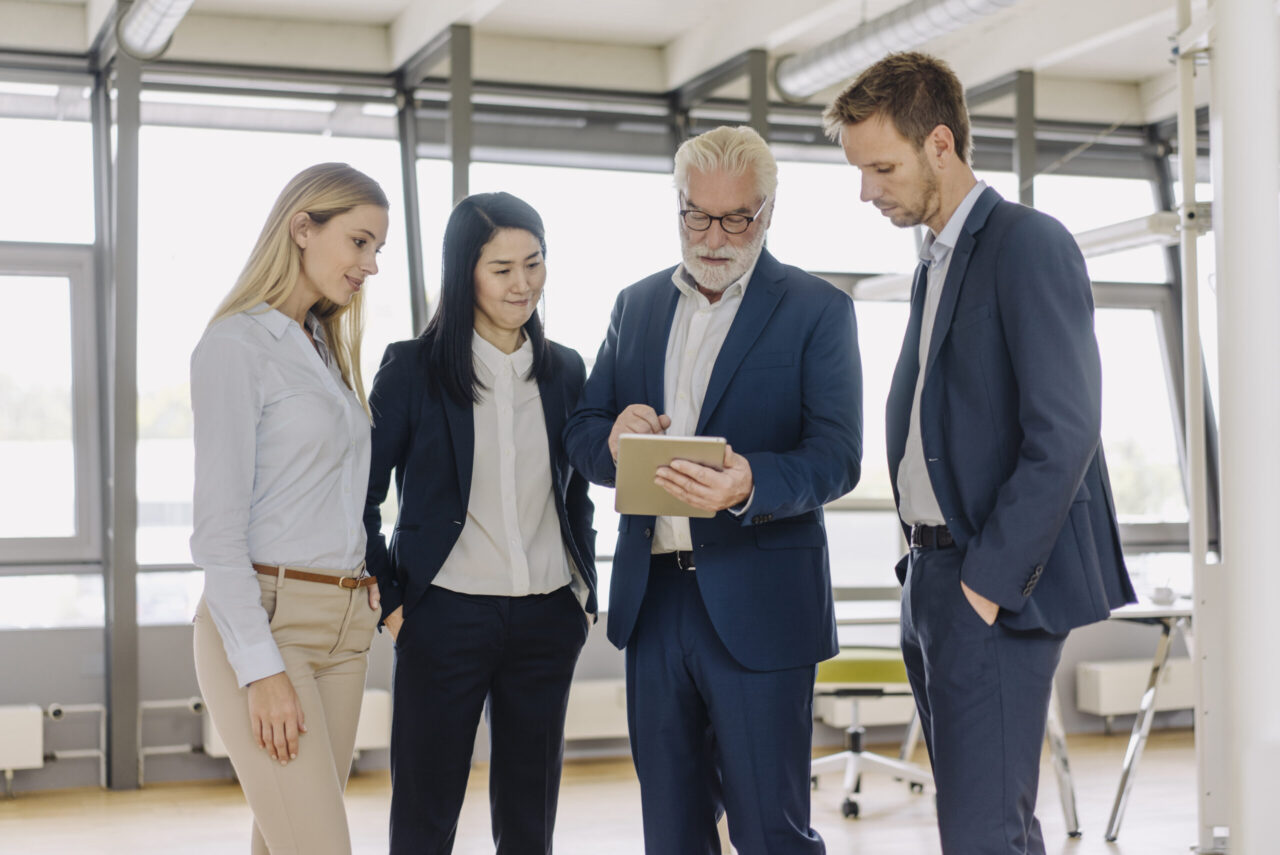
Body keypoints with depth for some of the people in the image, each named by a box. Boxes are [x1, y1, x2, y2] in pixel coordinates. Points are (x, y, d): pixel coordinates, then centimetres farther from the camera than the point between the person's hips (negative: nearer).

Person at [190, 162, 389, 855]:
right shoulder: (235, 346, -8)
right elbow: (218, 527, -13)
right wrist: (262, 669, -17)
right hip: (264, 620, -8)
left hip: (344, 625, 8)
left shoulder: (326, 349, 17)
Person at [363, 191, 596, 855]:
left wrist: (586, 593, 10)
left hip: (547, 620, 4)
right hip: (446, 617, -4)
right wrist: (390, 602, -4)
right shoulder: (412, 367, -4)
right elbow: (361, 492, -1)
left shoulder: (564, 371, 9)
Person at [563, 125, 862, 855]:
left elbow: (837, 458, -11)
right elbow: (580, 434, 11)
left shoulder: (817, 309, -2)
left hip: (758, 605, -5)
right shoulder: (637, 305, 13)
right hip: (653, 600, 5)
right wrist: (612, 439, -14)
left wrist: (750, 483, -32)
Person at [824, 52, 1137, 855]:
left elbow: (1064, 430, -18)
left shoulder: (1029, 244, -10)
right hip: (936, 577, 9)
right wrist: (927, 567, 10)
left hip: (997, 584, -9)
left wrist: (989, 580, -18)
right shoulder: (937, 262, 19)